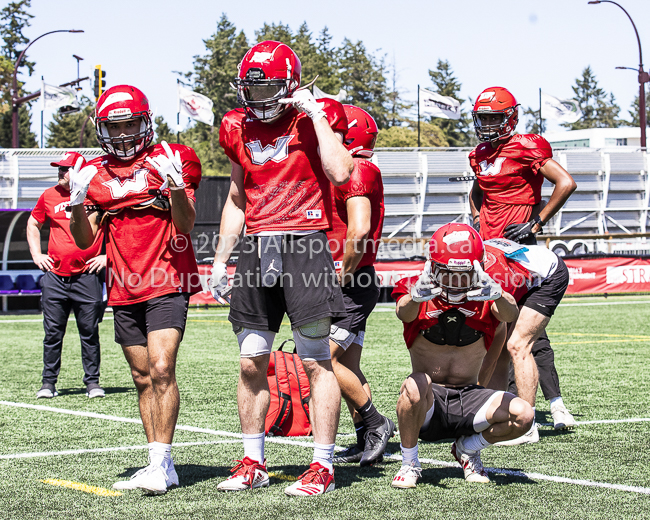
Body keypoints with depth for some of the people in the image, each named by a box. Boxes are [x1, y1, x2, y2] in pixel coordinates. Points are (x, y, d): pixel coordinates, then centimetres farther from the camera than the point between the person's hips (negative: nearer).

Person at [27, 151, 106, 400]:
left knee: (89, 332, 2)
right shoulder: (49, 196, 7)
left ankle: (92, 382, 12)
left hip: (87, 277, -2)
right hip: (55, 277, 2)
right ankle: (48, 382, 11)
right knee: (53, 333, 4)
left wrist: (108, 256, -1)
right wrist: (36, 255, 12)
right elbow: (33, 224, 23)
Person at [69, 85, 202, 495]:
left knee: (161, 368, -17)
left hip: (167, 283, -5)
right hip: (124, 290, 5)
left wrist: (176, 186, -24)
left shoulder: (170, 161, -1)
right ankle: (163, 468, 11)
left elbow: (186, 225, -7)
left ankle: (159, 463, -18)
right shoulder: (95, 174, 10)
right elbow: (85, 242, 9)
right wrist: (77, 203, -8)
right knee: (144, 377, 7)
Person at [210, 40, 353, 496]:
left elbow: (340, 173, -19)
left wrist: (315, 115, -13)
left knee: (316, 361, -5)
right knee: (251, 364, 6)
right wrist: (220, 258, 19)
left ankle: (323, 466, 0)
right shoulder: (240, 129, 14)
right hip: (256, 249, 6)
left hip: (304, 243, -5)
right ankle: (253, 463, 17)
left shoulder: (317, 118, -1)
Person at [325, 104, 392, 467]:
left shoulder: (357, 171, -14)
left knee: (325, 358, -11)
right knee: (347, 364, 10)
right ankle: (368, 443, 14)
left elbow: (359, 230, -25)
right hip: (353, 283, 10)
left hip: (352, 283, -10)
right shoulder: (356, 171, 18)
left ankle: (375, 423, -1)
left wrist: (341, 277, -18)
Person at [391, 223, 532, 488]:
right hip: (427, 405, -2)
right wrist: (416, 296, -57)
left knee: (523, 415, -21)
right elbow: (405, 314, -32)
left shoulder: (486, 297, -4)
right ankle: (409, 463, -11)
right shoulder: (417, 291, -7)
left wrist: (497, 296, -51)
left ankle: (467, 448, 9)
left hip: (468, 398, 2)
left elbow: (510, 315, -27)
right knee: (415, 385, -36)